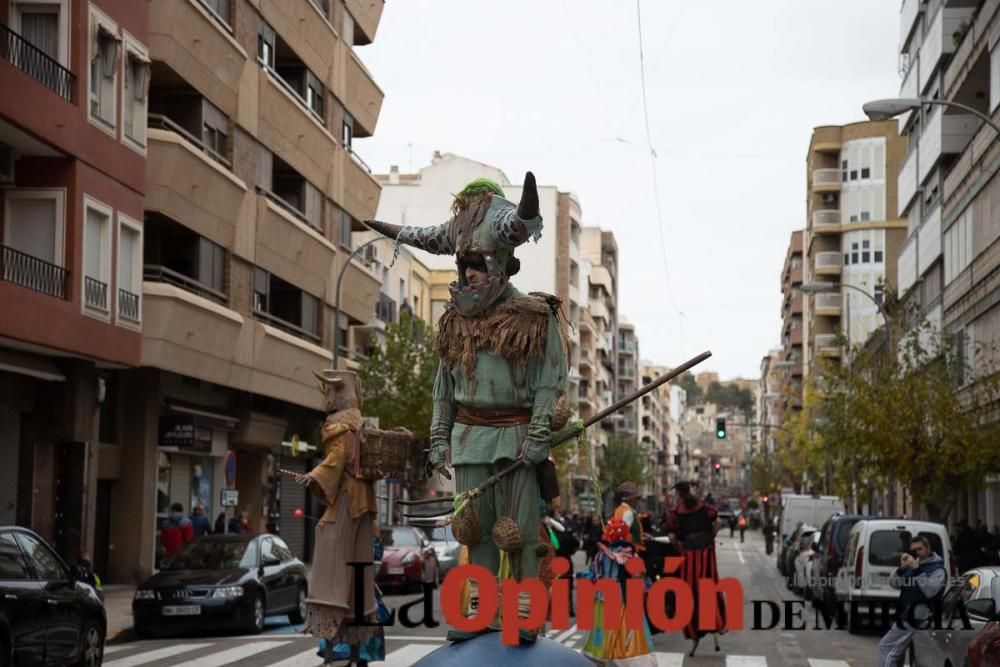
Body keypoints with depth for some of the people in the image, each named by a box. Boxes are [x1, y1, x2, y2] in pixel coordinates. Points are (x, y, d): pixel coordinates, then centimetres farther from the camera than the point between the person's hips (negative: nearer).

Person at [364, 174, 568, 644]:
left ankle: (525, 612, 2)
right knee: (477, 528, 8)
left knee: (519, 528, -4)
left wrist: (537, 439, -16)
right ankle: (477, 611, 14)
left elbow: (551, 382, -8)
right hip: (469, 436, 5)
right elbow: (443, 387, 16)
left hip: (515, 435, -5)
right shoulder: (455, 321, 12)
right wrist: (439, 440, 10)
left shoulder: (534, 318, -4)